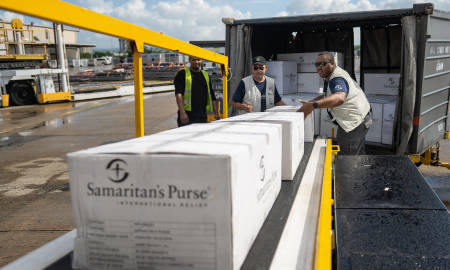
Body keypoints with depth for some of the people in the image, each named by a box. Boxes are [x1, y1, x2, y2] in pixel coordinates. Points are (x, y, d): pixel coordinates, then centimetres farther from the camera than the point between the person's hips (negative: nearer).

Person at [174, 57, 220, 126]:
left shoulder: (206, 75, 19)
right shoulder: (182, 74, 3)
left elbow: (212, 97, 20)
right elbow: (178, 94, -9)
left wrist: (216, 113, 12)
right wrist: (182, 112, -21)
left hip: (202, 117, 5)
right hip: (187, 116, -4)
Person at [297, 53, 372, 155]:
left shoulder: (337, 79, -27)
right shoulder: (329, 77, 7)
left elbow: (340, 98, -49)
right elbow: (328, 96, 21)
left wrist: (313, 105, -59)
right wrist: (309, 103, 7)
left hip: (356, 121, -11)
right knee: (359, 155, 23)